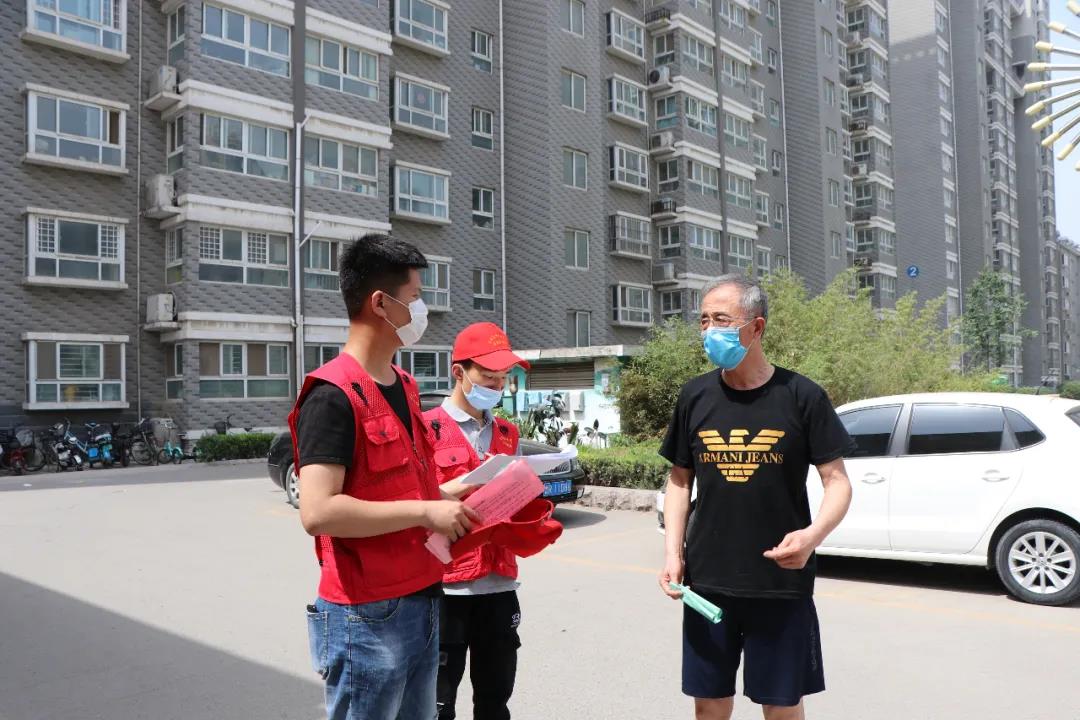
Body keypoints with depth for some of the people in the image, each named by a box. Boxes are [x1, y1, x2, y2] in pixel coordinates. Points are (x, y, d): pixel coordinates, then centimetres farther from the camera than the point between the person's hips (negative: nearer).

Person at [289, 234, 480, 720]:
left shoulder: (404, 387, 12)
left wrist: (449, 500, 8)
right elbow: (318, 512, -27)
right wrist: (426, 512, -22)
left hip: (422, 603, 9)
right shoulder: (333, 396, -17)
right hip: (366, 617, -9)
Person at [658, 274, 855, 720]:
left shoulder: (801, 397, -7)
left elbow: (837, 481, -3)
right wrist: (673, 551, -2)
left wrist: (814, 533, -23)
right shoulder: (695, 396, 2)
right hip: (707, 581, 3)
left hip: (781, 582, -2)